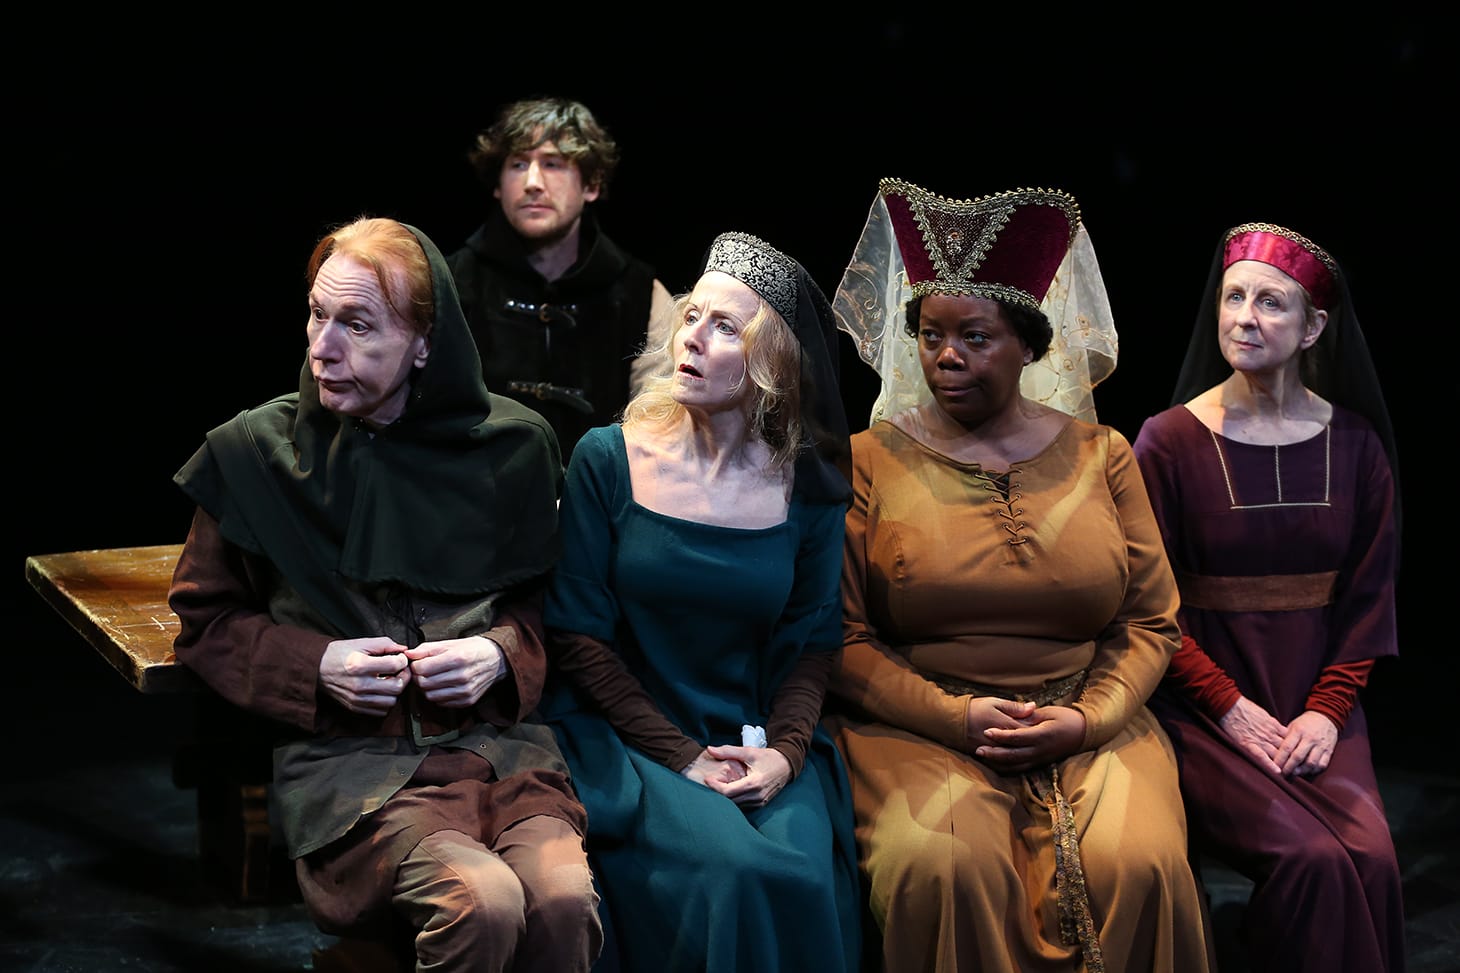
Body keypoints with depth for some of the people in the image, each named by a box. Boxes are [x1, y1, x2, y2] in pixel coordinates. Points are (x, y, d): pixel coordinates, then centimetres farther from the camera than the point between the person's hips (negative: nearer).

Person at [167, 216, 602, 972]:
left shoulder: (512, 446, 5)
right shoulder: (255, 452, 2)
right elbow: (206, 619, 10)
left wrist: (502, 652, -4)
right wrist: (316, 667, -7)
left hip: (494, 734, 2)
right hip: (345, 755, -1)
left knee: (563, 899, -30)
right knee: (482, 903, -31)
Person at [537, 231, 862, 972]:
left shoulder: (809, 487, 2)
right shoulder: (608, 459, -4)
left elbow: (811, 642, 7)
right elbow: (578, 634, -5)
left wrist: (786, 750, -13)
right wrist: (681, 757, -13)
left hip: (756, 741, 2)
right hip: (624, 738, -2)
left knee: (804, 875, -25)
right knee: (729, 871, -28)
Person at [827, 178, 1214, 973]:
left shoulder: (1100, 456, 11)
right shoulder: (868, 462, 5)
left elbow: (1151, 622, 10)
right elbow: (841, 636, 0)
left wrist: (1088, 717, -8)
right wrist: (957, 717, -12)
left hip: (1087, 723, 2)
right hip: (916, 726, -1)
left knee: (1140, 865, -27)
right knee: (943, 865, -32)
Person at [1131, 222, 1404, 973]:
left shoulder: (1354, 444, 5)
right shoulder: (1168, 443, -4)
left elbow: (1368, 594, 5)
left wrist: (1328, 708, -8)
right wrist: (1232, 709, -13)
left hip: (1316, 707, 3)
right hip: (1203, 707, -3)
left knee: (1370, 858, -22)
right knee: (1312, 859, -24)